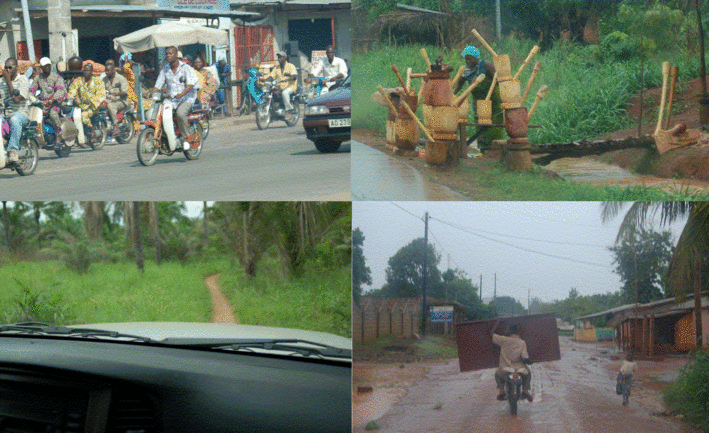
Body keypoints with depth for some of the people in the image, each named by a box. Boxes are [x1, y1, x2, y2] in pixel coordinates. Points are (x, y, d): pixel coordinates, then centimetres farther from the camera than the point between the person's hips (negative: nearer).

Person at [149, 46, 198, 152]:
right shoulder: (165, 69, 13)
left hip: (187, 98, -5)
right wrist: (151, 92, -10)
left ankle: (186, 138, -18)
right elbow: (158, 84, 11)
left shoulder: (186, 68, -3)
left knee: (180, 113, -36)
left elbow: (191, 83, -17)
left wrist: (182, 93, -34)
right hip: (171, 99, 5)